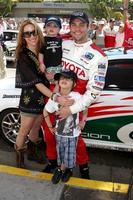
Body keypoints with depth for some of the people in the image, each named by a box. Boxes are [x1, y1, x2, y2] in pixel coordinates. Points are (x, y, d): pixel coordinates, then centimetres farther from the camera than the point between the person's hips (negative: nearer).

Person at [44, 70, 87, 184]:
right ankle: (67, 170, 40)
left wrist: (83, 121, 1)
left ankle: (60, 170, 35)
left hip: (73, 134, -1)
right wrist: (50, 126, 3)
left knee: (69, 156, 7)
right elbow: (45, 111, 4)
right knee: (61, 155, 14)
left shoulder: (77, 97, -17)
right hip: (59, 133, 2)